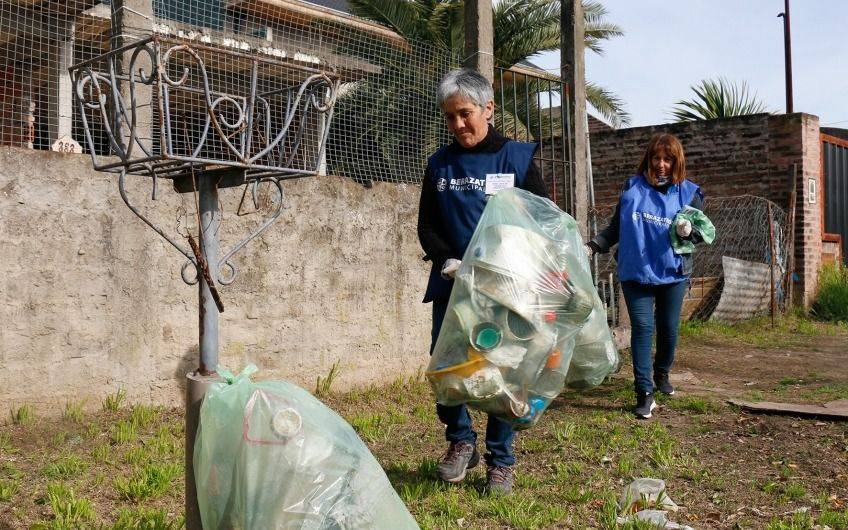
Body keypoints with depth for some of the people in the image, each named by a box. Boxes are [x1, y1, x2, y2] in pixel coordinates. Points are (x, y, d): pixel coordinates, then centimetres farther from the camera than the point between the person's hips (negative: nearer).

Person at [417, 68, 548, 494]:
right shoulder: (439, 165, 9)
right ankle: (460, 441, 23)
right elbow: (426, 227, 10)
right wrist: (449, 261, -9)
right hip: (452, 284, 3)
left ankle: (500, 459, 16)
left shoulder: (517, 158, 1)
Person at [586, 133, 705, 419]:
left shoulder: (688, 192, 2)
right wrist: (593, 246, -5)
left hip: (673, 274, 1)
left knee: (668, 328, 12)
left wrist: (689, 231, -18)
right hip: (636, 272, -1)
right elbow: (615, 228, 9)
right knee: (642, 327, -8)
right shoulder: (632, 187, 3)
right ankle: (644, 393, -8)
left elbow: (703, 232, 5)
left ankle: (662, 374, 37)